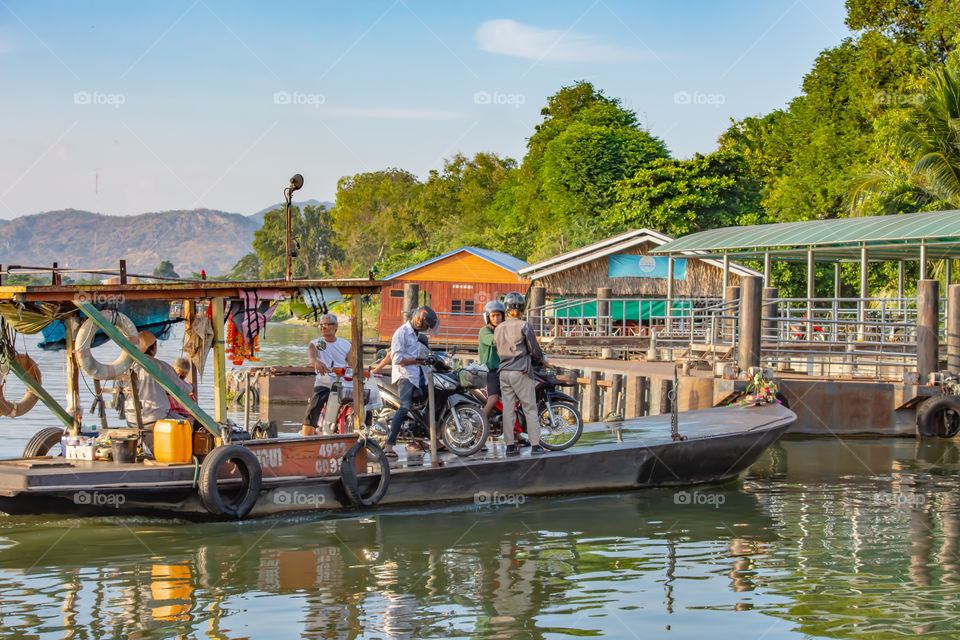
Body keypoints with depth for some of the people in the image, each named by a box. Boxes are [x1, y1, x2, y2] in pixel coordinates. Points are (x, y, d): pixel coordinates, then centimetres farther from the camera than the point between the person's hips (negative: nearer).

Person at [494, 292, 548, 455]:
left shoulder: (498, 329, 8)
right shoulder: (524, 327, -9)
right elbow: (534, 349, -5)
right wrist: (542, 360, 15)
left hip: (504, 372, 5)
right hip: (521, 372, -5)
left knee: (508, 409, 6)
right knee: (530, 409, 1)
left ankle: (510, 445, 5)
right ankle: (535, 445, -1)